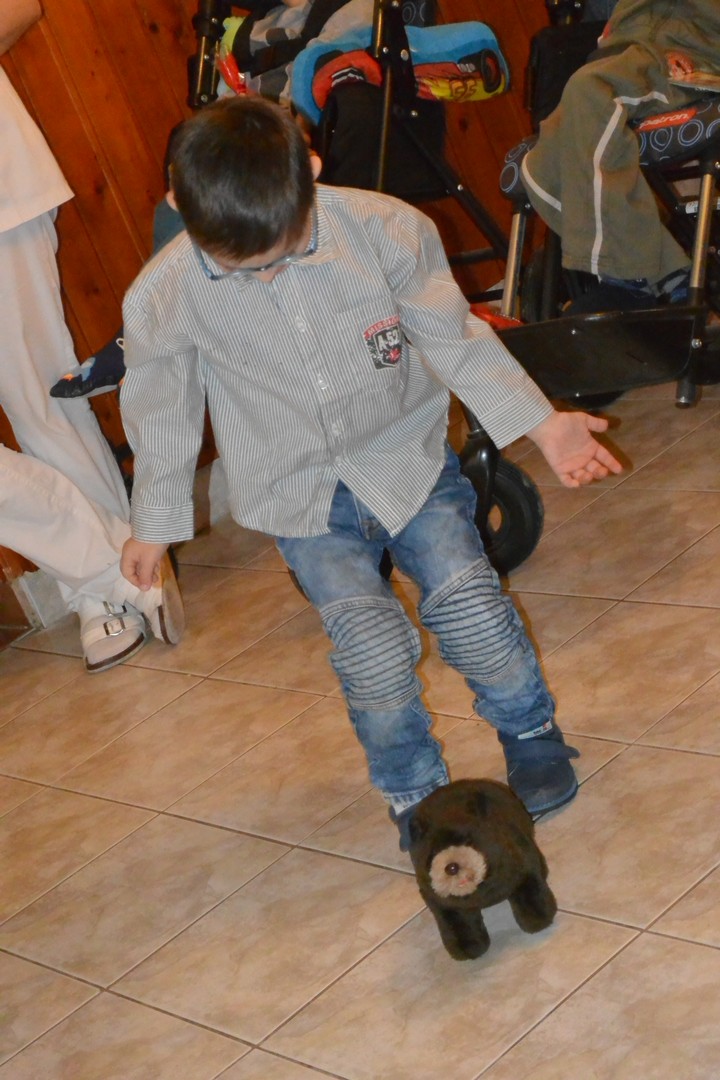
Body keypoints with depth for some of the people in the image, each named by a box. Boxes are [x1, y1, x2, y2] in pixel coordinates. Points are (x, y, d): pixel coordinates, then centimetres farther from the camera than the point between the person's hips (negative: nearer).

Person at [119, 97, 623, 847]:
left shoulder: (382, 230, -18)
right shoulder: (163, 298, -17)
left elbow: (450, 336, -6)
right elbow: (162, 413, 0)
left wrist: (540, 421, -9)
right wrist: (154, 525, 10)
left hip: (405, 456, 1)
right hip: (302, 499, -1)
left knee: (467, 601, -13)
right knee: (373, 646, -17)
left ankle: (530, 731, 18)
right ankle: (413, 791, 10)